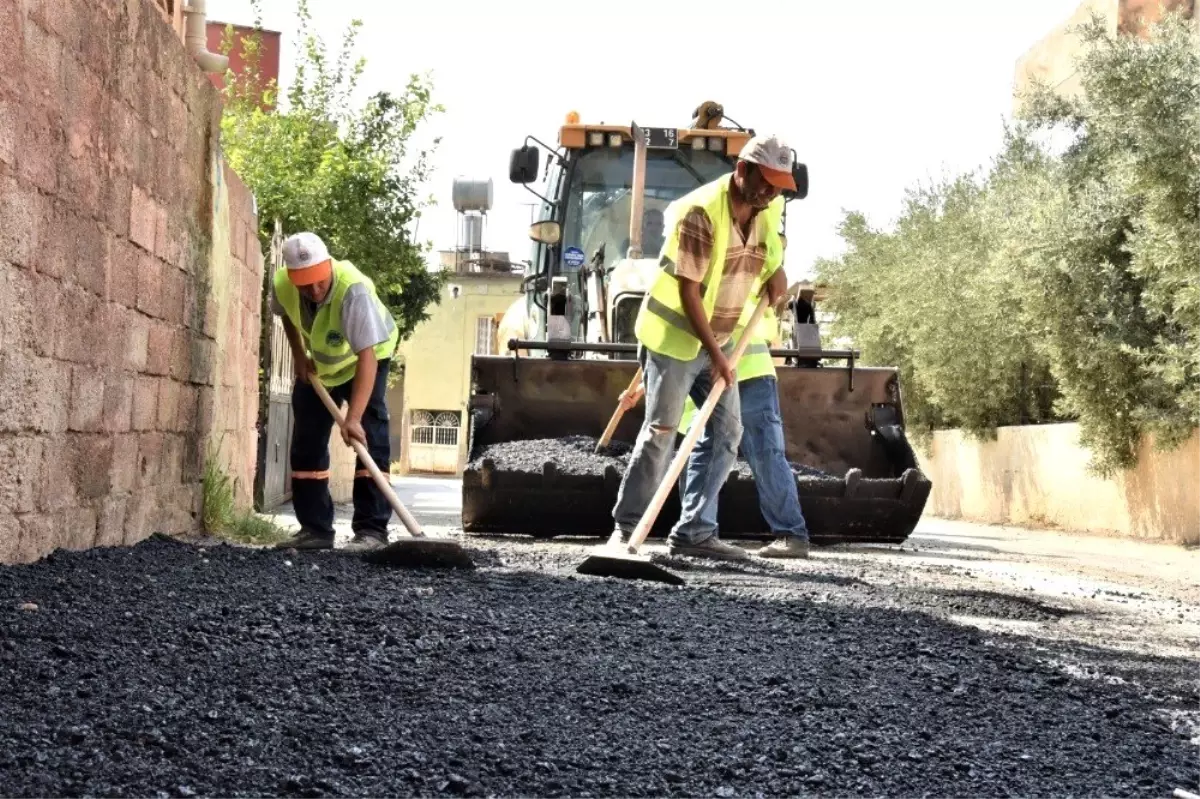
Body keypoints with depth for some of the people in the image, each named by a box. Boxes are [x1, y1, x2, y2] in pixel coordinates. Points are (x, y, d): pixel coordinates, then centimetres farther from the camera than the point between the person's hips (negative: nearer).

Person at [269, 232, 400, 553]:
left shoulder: (354, 290, -41)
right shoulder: (282, 285, -25)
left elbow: (366, 356, -47)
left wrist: (353, 418, -54)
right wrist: (299, 355, -3)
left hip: (366, 357, -5)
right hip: (317, 364, 5)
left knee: (369, 439, -18)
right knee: (306, 442, 4)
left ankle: (371, 530, -18)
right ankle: (315, 529, 11)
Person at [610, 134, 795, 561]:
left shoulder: (762, 217, 3)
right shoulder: (701, 212, -21)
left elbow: (771, 251, 29)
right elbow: (688, 290, -23)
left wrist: (776, 272, 5)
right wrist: (715, 353, -23)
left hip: (718, 339, 8)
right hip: (673, 336, -8)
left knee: (728, 432, 3)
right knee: (660, 433, -8)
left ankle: (692, 532, 6)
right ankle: (626, 528, 1)